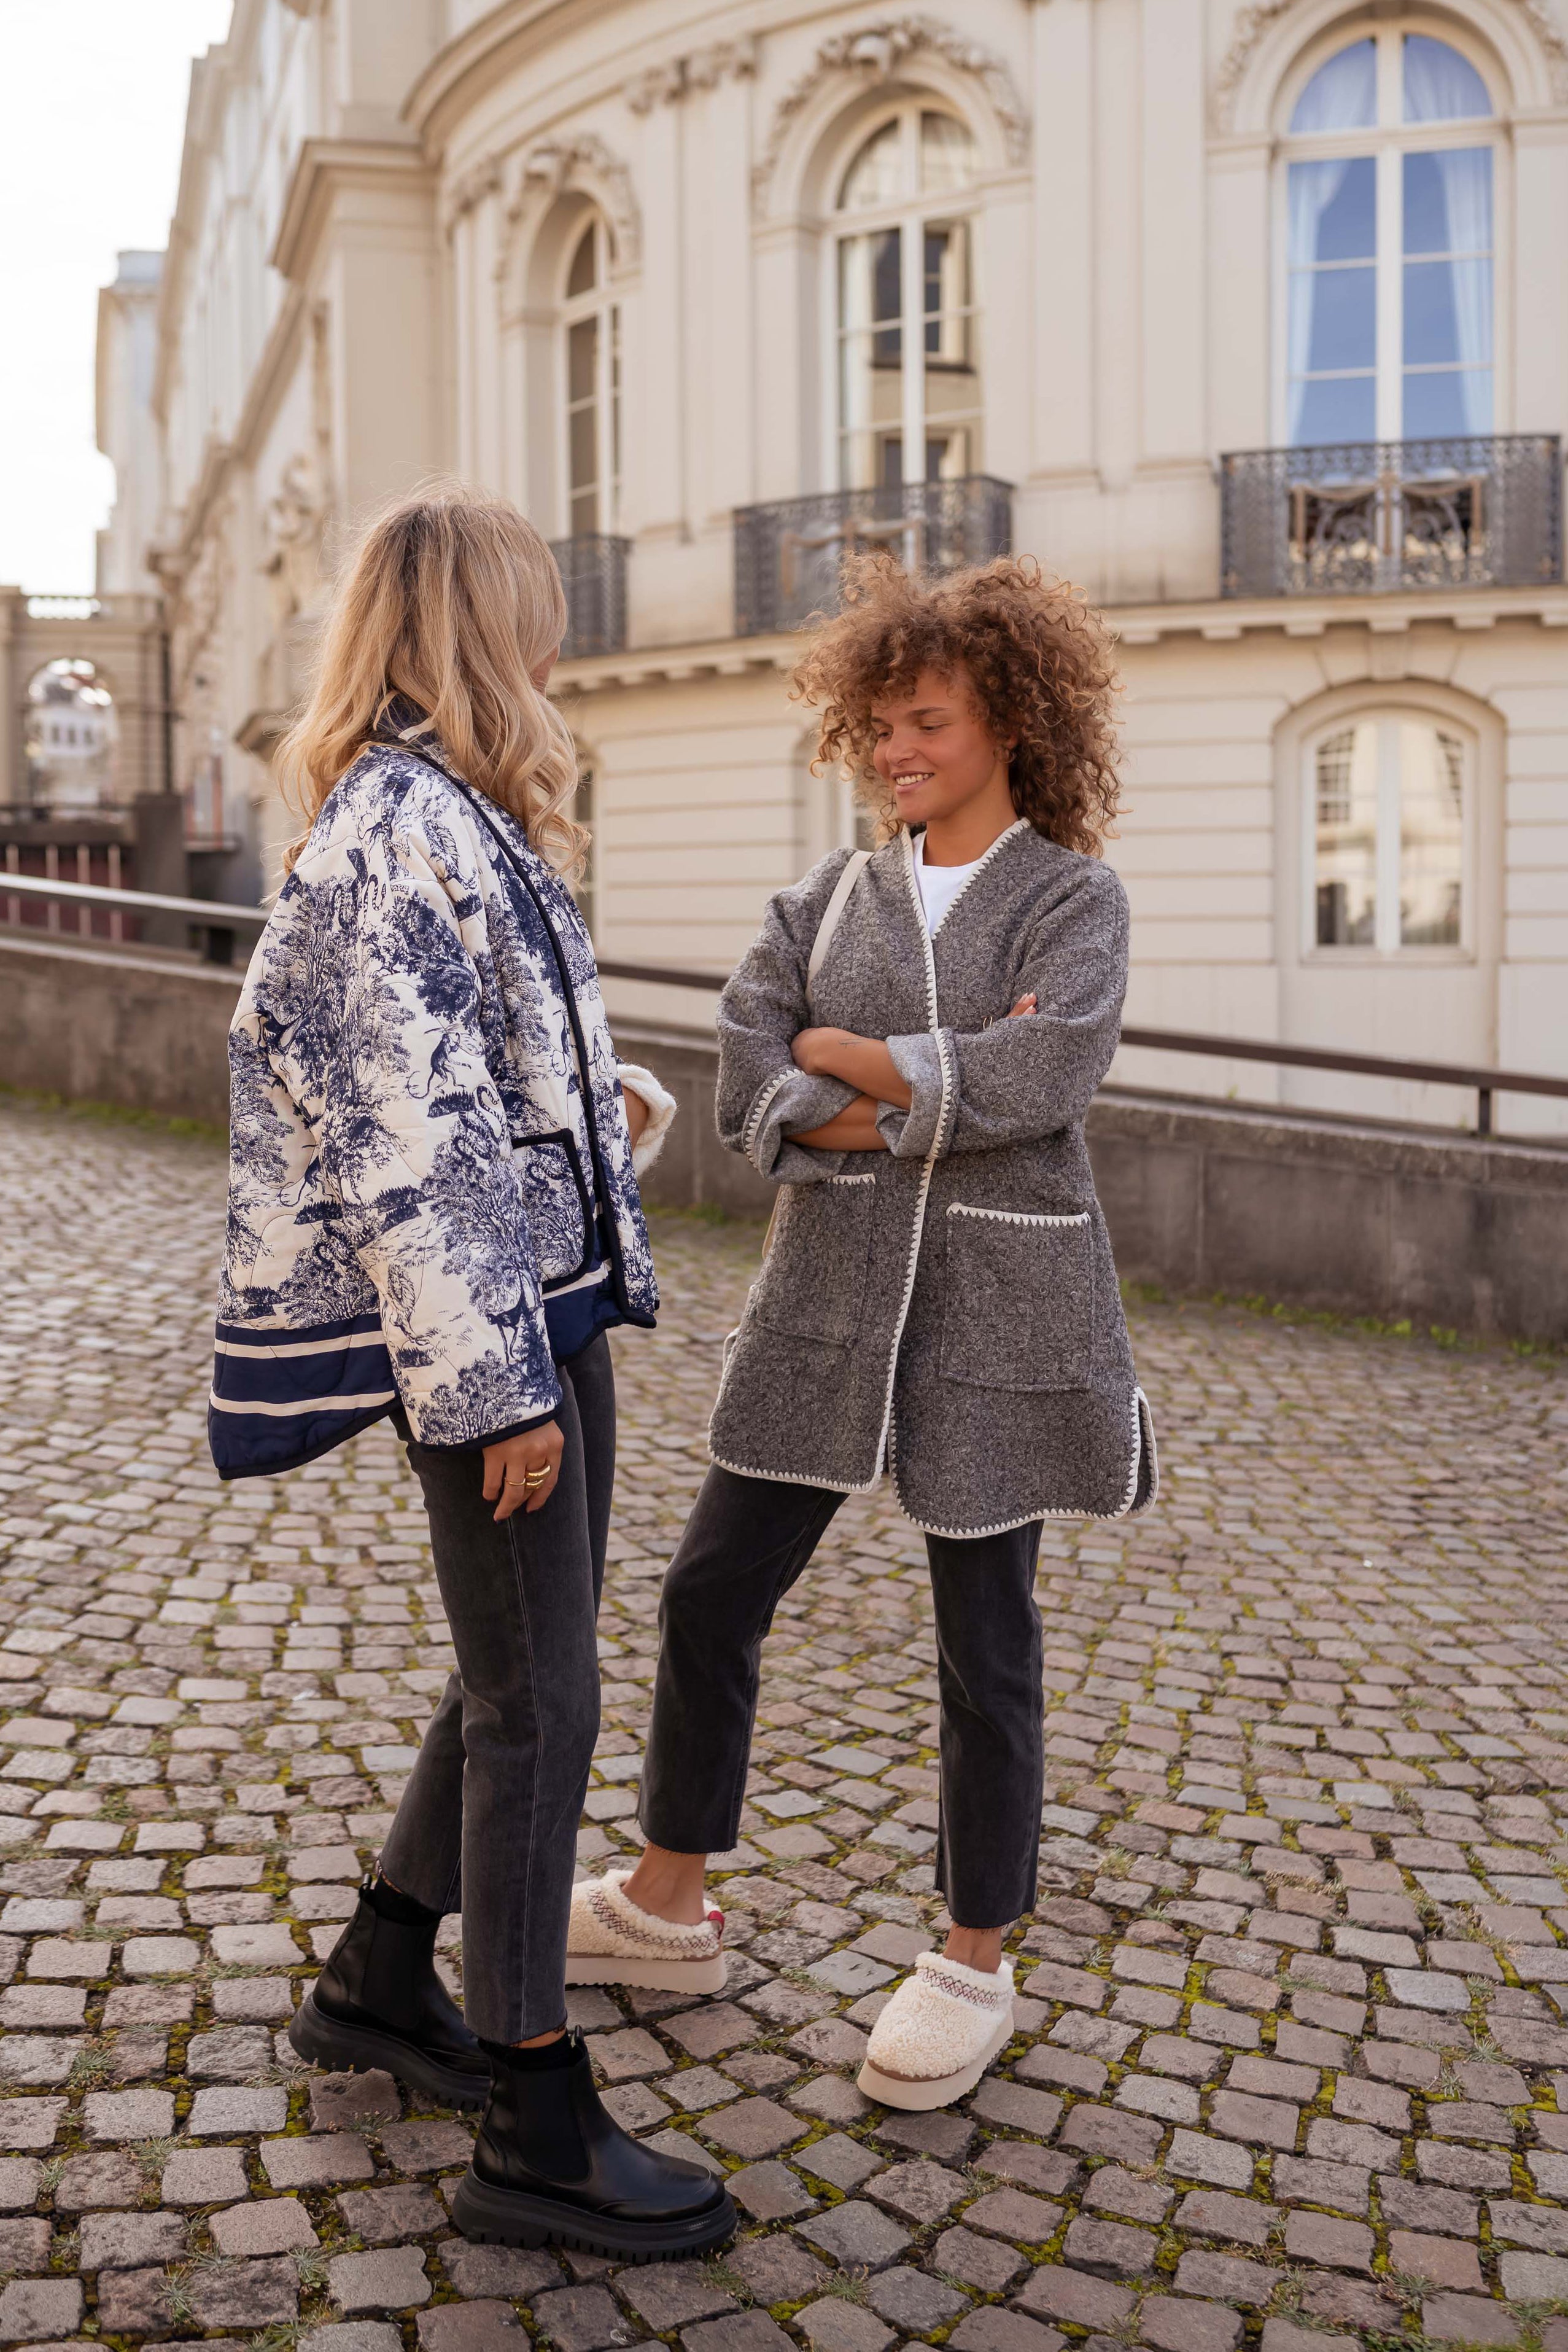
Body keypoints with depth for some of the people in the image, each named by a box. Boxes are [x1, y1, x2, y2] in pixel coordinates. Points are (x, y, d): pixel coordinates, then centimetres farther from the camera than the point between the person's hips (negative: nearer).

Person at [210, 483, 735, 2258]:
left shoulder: (444, 818, 14)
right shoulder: (405, 831, -18)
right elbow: (406, 1138, -22)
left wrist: (601, 1104, 19)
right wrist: (496, 1383, -20)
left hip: (545, 1298, 10)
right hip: (483, 1318, -10)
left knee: (519, 1677, 19)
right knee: (540, 1704, -2)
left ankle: (378, 1978, 38)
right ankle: (534, 2137, 13)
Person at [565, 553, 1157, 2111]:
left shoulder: (1072, 896, -4)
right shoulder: (830, 898, 7)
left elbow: (1050, 1070, -23)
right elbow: (748, 1095, -7)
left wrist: (850, 1058, -13)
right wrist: (946, 1087, -18)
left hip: (998, 1311, -4)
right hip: (830, 1296, 5)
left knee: (984, 1641, 7)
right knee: (712, 1592, 8)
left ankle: (973, 1968, 26)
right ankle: (664, 1910, 29)